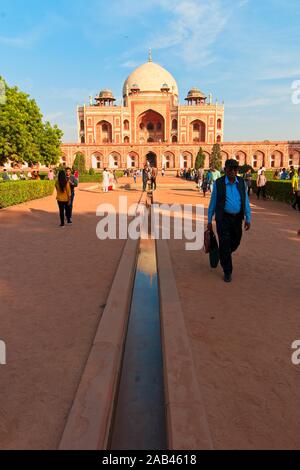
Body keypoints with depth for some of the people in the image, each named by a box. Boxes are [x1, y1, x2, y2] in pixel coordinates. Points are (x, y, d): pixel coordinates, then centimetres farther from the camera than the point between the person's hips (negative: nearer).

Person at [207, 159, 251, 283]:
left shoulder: (241, 182, 2)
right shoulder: (218, 183, -7)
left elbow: (246, 201, 4)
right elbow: (213, 202, -2)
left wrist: (248, 219, -1)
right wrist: (209, 220, 0)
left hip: (237, 218, 4)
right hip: (223, 218, -4)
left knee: (235, 242, 15)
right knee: (225, 244, -2)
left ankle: (223, 255, 47)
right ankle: (227, 272, 12)